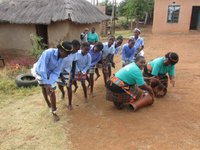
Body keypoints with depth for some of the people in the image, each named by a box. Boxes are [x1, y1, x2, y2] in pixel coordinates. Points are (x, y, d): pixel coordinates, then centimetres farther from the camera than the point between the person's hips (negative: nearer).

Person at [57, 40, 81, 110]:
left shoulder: (75, 54, -15)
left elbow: (74, 65, -4)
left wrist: (72, 76, -6)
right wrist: (61, 75, -18)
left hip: (68, 71, 1)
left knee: (69, 87, -3)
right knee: (60, 85, 16)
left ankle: (70, 104, 14)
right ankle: (63, 93, 53)